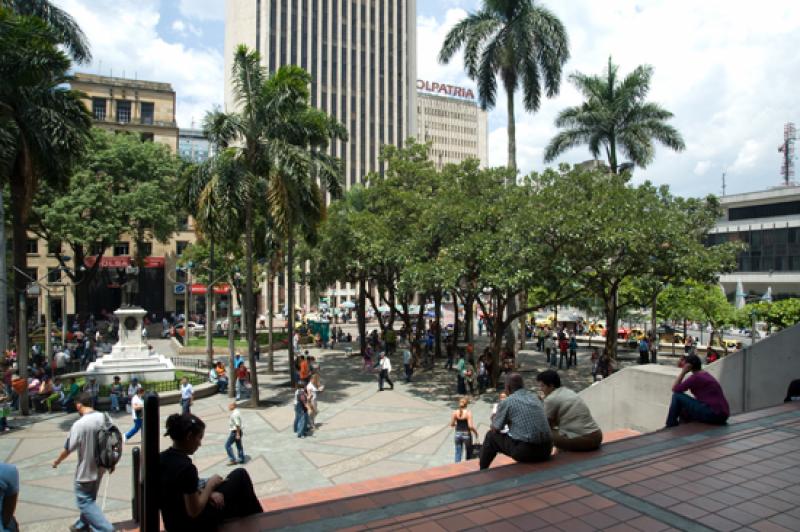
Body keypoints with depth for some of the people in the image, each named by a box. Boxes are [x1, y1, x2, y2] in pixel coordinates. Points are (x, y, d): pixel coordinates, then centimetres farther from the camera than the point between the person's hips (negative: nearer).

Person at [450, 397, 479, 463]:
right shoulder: (468, 413, -14)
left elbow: (452, 424, 1)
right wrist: (476, 432, -1)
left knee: (458, 453, 11)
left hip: (458, 434, 3)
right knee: (469, 453, 17)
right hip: (466, 434, -3)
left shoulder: (455, 412, -4)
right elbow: (470, 426, -18)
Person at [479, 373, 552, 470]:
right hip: (546, 449, 6)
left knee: (491, 436, 17)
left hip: (525, 451, -6)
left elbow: (495, 429, 6)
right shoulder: (535, 398, 13)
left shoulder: (507, 402, -4)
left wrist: (494, 418, 28)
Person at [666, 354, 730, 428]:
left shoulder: (696, 377, -13)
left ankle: (670, 427, 5)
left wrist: (683, 372, -7)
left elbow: (675, 389, -9)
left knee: (677, 396, -4)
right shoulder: (705, 374, 15)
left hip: (713, 414, -10)